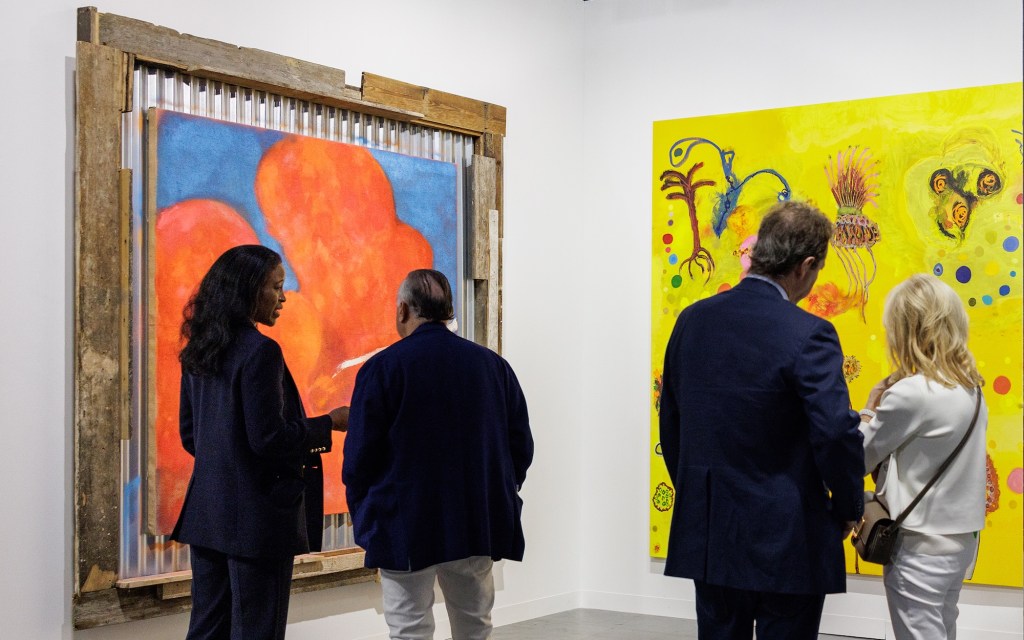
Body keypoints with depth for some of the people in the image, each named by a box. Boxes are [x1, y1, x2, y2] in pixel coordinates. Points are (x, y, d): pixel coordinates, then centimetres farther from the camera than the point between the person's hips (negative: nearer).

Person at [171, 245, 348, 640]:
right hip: (255, 517, -8)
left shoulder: (198, 351, 9)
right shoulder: (260, 351, -16)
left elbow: (190, 435, 15)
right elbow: (269, 439, -17)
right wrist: (330, 424, -5)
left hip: (207, 514, 8)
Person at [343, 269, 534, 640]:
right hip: (479, 526, 4)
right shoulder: (493, 365, 3)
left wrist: (364, 524, 4)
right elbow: (521, 447, 7)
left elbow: (359, 458, -9)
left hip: (406, 531, -4)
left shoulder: (382, 369, -9)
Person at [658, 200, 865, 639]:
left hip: (708, 530, 6)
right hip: (787, 538, -5)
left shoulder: (693, 320, 3)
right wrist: (849, 508, -5)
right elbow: (836, 433, -21)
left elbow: (671, 420, 10)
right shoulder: (808, 335, -16)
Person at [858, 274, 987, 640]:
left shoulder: (911, 394, -21)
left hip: (921, 548, -8)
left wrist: (870, 409, 2)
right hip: (960, 541, 8)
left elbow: (857, 458, -12)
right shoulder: (971, 389, 3)